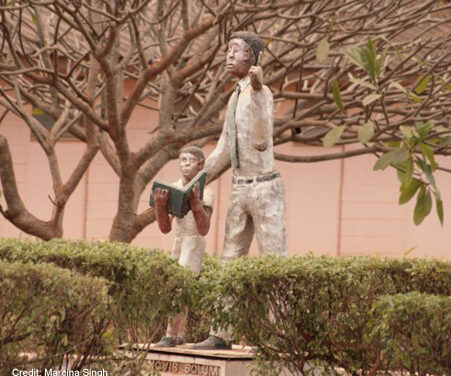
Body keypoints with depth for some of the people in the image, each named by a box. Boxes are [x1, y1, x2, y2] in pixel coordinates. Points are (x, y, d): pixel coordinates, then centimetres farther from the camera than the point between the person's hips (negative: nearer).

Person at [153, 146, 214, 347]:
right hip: (178, 242, 6)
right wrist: (160, 204, -14)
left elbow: (203, 229, -19)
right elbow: (165, 228, 3)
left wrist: (195, 201, -29)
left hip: (194, 242, -6)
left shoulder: (205, 193, -10)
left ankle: (171, 335, -22)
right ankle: (180, 335, 17)